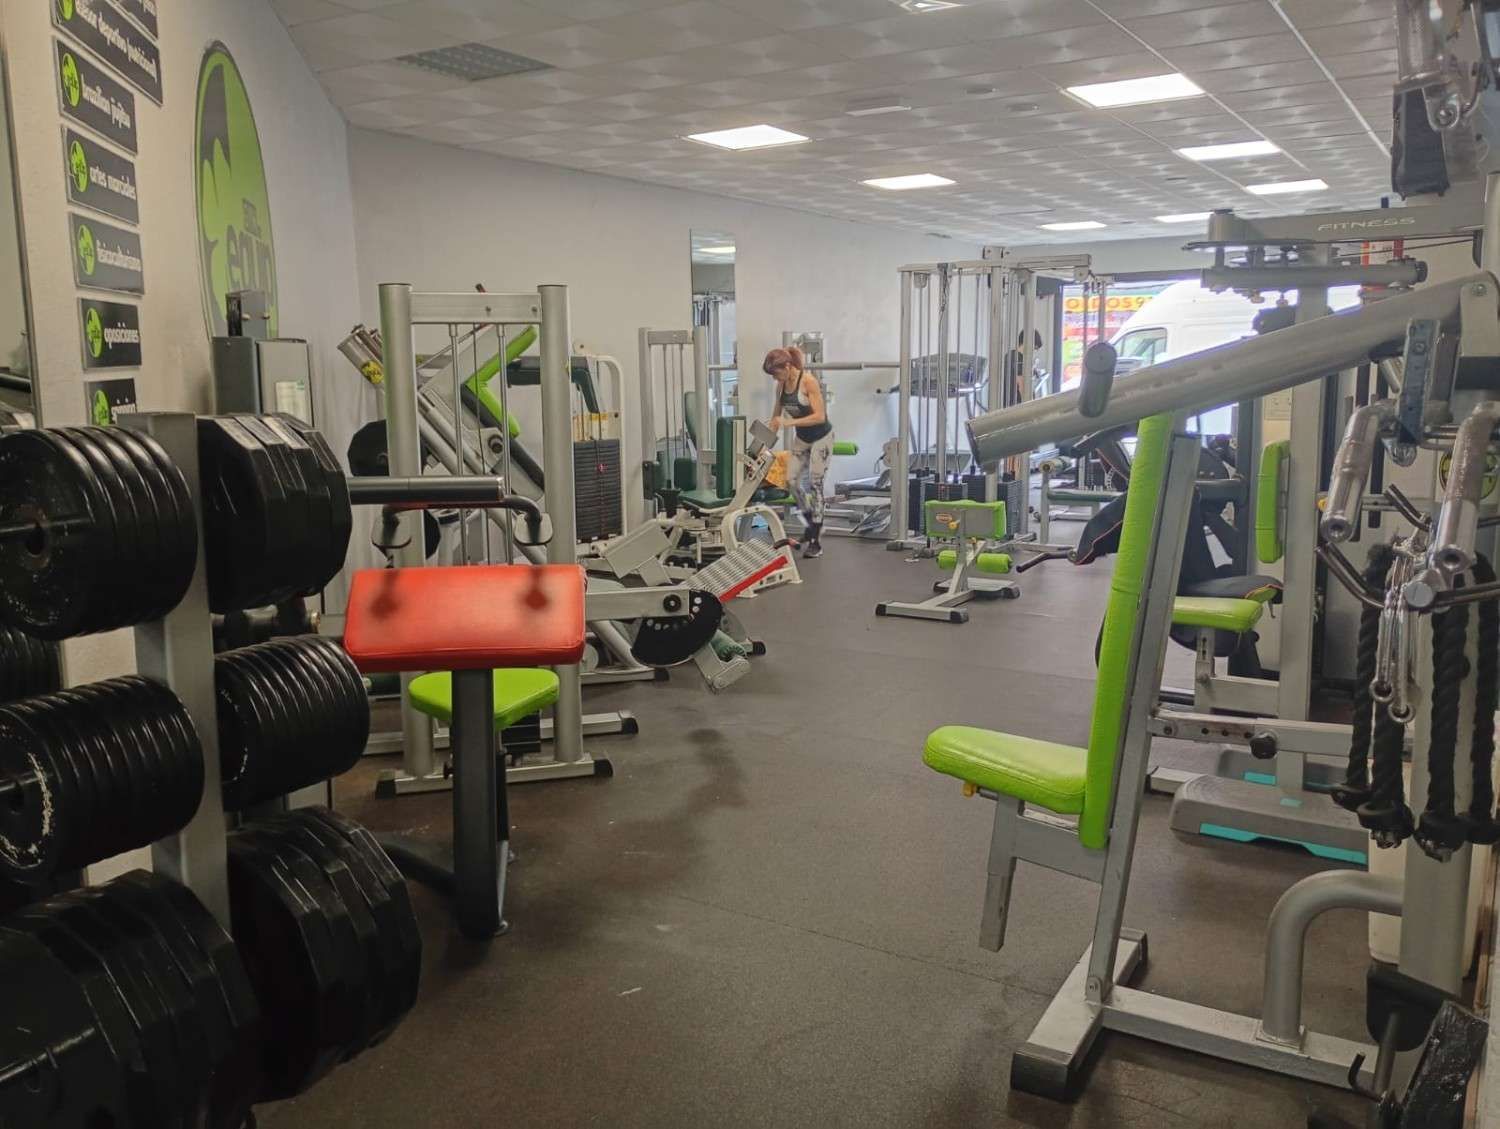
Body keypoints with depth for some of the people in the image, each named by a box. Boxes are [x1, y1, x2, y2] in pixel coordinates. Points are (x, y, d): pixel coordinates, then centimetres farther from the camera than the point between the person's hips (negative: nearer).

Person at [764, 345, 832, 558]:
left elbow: (820, 416, -27)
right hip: (801, 437, 6)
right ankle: (812, 524, 21)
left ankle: (816, 542, 2)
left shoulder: (808, 381, -23)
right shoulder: (781, 385, -3)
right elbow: (777, 415, 9)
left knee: (815, 485, -5)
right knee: (792, 480, -1)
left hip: (821, 437, -6)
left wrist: (789, 422, -31)